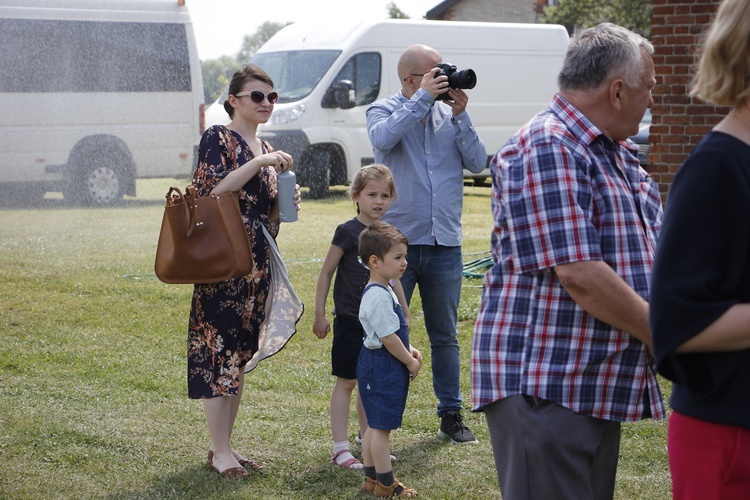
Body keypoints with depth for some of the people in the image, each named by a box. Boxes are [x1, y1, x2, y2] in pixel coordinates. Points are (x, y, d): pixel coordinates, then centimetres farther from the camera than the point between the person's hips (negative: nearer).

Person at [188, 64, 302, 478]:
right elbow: (211, 191, -19)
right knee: (217, 350, -6)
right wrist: (259, 163, -20)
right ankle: (220, 451, -2)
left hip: (257, 263, 8)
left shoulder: (266, 149, 18)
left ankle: (224, 444, 16)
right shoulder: (217, 139, -5)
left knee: (242, 353, 10)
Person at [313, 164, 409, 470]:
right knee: (346, 382, -1)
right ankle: (340, 448, 2)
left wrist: (404, 315, 19)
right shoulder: (348, 232, -10)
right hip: (350, 320, -6)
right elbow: (326, 272, -6)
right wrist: (319, 314, -7)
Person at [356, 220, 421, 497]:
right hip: (382, 367, -11)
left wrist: (409, 350, 10)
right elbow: (388, 337, -21)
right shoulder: (378, 297, -21)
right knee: (381, 426, -3)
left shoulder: (383, 290, 13)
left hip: (376, 365, 11)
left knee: (375, 424, 15)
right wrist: (410, 361, -10)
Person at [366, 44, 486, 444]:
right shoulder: (385, 110, 1)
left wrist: (459, 115, -7)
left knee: (445, 336, 11)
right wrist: (423, 97, -19)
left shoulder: (450, 113, 9)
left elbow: (477, 163, 0)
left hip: (444, 245, 3)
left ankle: (451, 415, 21)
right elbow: (383, 138, -23)